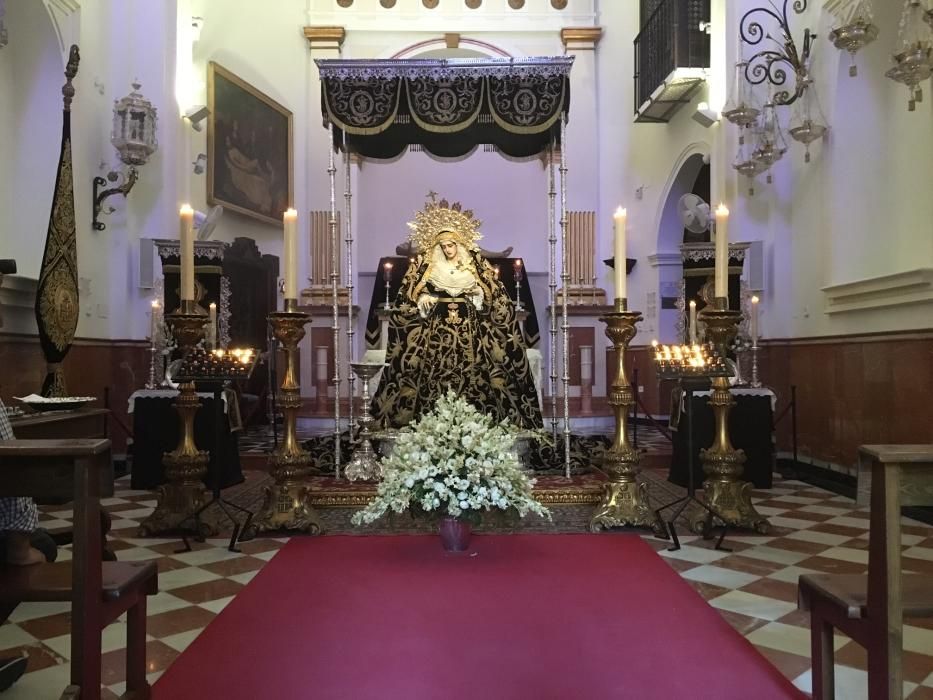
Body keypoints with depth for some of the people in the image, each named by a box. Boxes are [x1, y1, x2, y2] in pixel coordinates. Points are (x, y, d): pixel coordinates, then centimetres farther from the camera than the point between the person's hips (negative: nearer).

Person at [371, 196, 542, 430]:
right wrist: (423, 300, -7)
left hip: (470, 328, 0)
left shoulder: (475, 264, 6)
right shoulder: (426, 265, 4)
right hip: (436, 329, 0)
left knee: (473, 374, -5)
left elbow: (495, 296, 11)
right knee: (434, 377, -6)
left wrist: (479, 294, -4)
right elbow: (406, 299, 8)